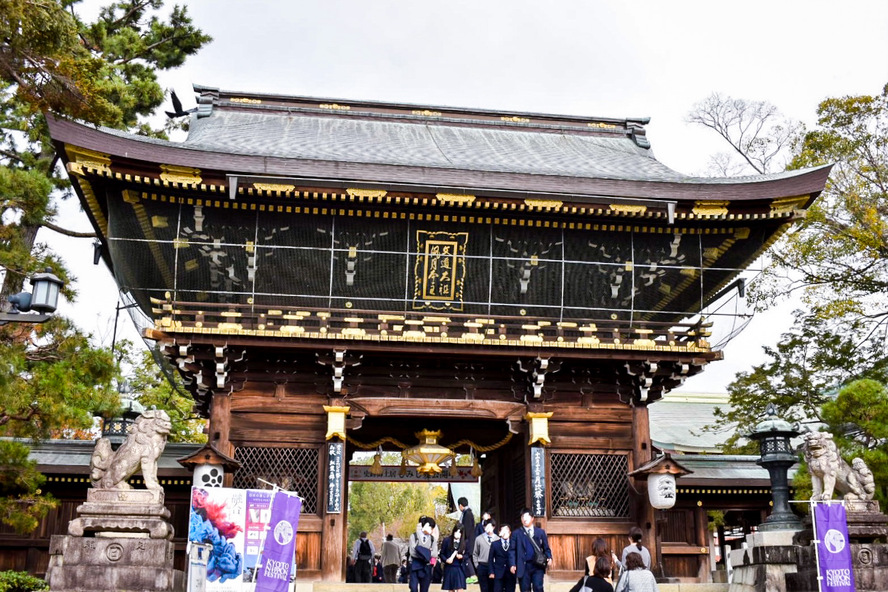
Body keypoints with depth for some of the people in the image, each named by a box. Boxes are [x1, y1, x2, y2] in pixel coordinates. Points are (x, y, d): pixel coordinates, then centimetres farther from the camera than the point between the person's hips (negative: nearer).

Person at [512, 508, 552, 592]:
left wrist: (549, 558, -8)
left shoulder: (540, 532, 12)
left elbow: (546, 548, 12)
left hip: (538, 566, 0)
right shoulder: (516, 533, 8)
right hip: (523, 566, 0)